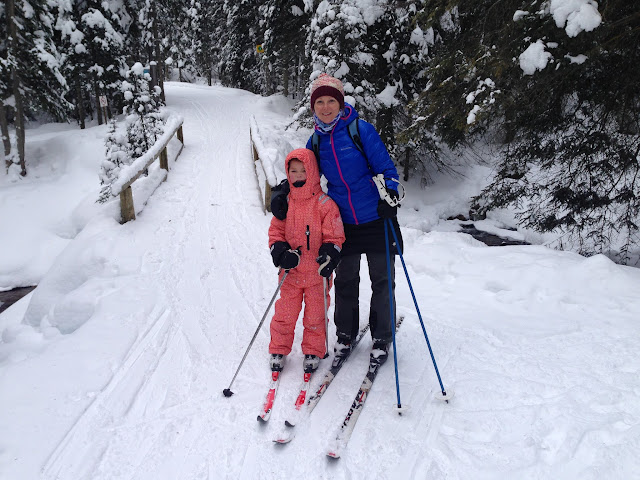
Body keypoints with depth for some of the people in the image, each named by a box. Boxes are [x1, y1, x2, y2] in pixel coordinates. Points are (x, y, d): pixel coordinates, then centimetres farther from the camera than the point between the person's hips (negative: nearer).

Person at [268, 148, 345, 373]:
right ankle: (278, 350, 28)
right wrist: (282, 254, -11)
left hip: (317, 272, -2)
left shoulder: (324, 203, -8)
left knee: (315, 315, 9)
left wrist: (328, 256, -23)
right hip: (291, 272, 2)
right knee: (284, 313, 9)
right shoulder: (284, 202, 1)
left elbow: (334, 236, -7)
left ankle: (313, 352, 28)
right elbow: (275, 232, 6)